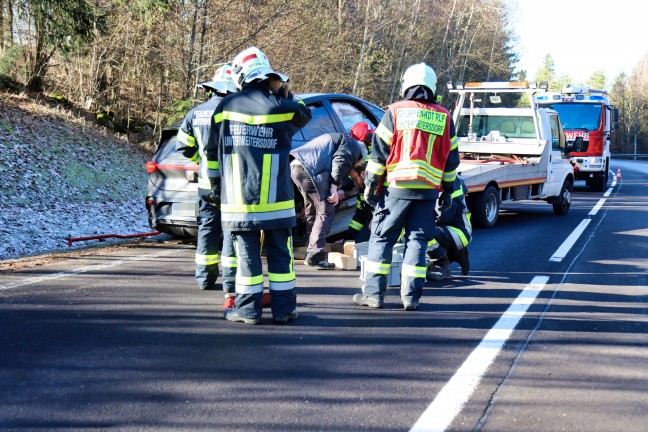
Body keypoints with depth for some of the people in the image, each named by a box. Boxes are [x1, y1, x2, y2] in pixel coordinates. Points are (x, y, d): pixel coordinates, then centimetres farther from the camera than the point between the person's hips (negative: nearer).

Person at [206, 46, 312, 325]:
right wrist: (285, 93, 19)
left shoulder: (226, 107, 2)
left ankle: (248, 309, 9)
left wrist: (216, 186, 19)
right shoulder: (281, 107, -5)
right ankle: (283, 308, 11)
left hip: (238, 199, 1)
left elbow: (212, 152, 8)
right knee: (280, 254, 7)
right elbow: (305, 115, 19)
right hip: (276, 199, -1)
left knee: (247, 253, 6)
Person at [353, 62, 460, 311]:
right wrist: (447, 191, 20)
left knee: (381, 238, 4)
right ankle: (411, 297, 5)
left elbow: (379, 151, -3)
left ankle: (373, 293, 3)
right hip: (429, 189, 3)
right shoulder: (444, 117, 10)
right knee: (417, 240, 7)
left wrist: (370, 184, 2)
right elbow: (451, 158, 13)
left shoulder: (395, 112, 0)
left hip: (396, 187, -3)